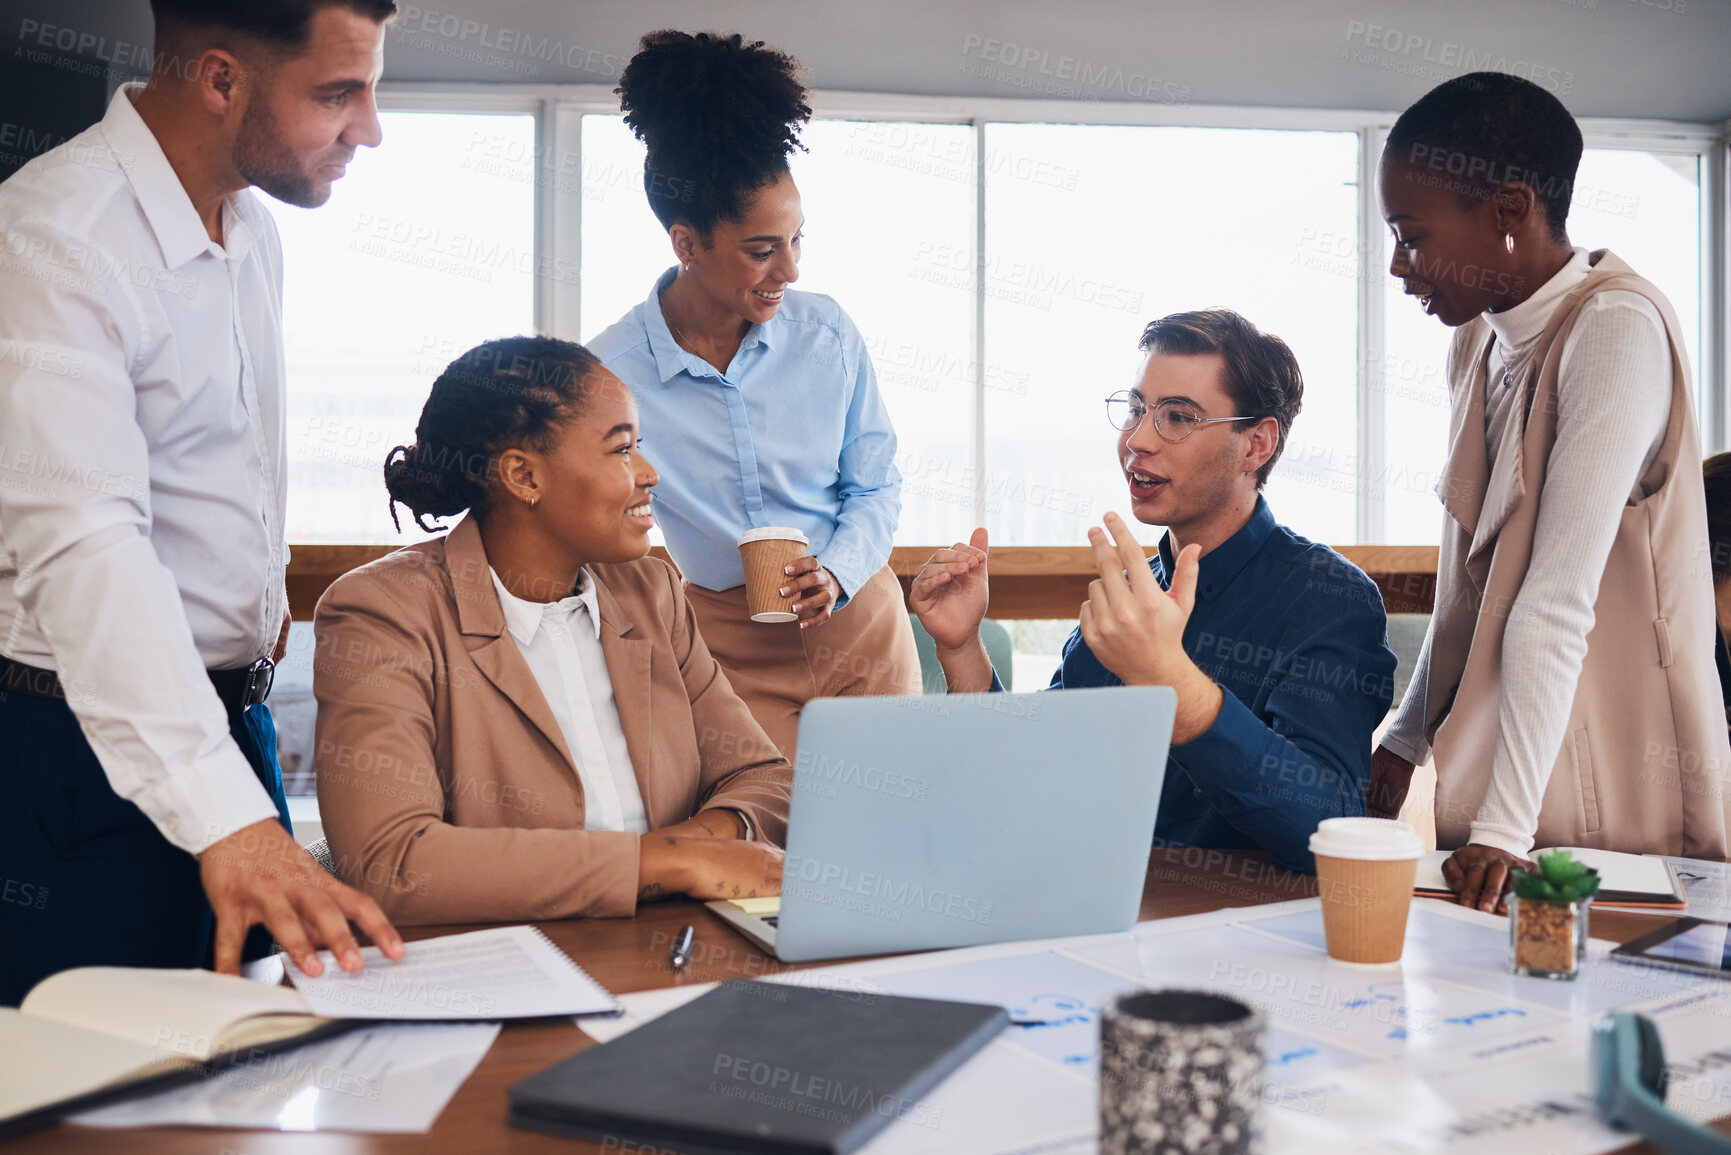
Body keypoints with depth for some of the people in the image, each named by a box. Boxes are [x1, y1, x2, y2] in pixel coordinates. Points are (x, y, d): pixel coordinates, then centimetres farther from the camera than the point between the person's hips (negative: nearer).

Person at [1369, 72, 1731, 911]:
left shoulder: (1617, 330, -19)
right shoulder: (1478, 340, 7)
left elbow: (1558, 604, -24)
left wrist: (1506, 826, -25)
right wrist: (1407, 738, 13)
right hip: (1494, 763, 7)